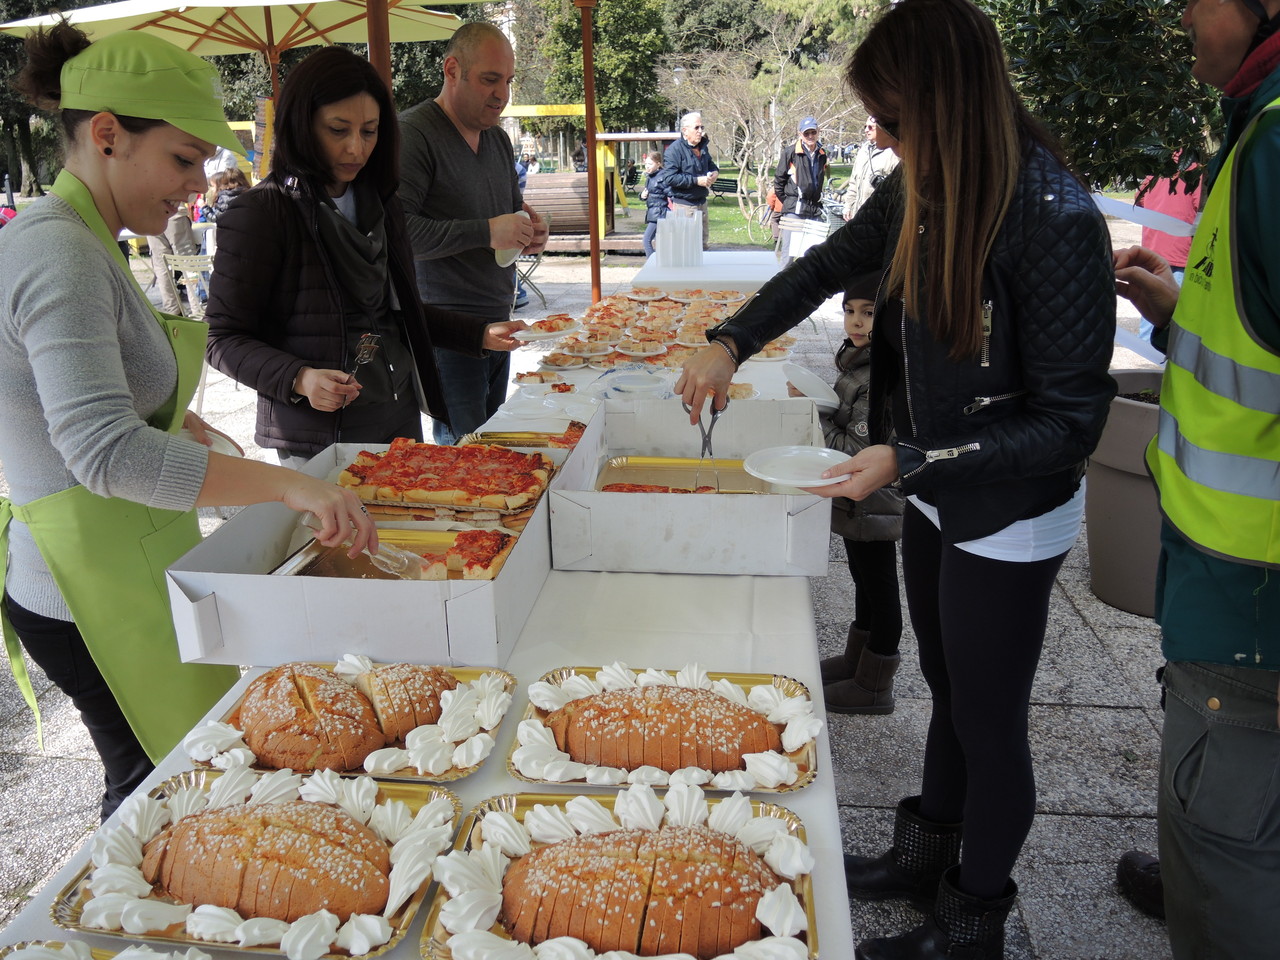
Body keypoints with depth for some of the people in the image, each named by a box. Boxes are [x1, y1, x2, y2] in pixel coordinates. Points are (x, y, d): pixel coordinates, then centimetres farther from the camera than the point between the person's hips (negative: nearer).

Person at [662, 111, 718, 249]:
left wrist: (714, 171, 5)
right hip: (683, 205, -8)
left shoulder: (703, 147, 11)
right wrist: (696, 180, -23)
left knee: (702, 241, 17)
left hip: (701, 201, 8)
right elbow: (669, 177, -23)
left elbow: (710, 163, 31)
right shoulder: (674, 150, -15)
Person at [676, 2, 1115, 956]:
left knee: (988, 724, 10)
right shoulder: (921, 188, -3)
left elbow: (1071, 420, -22)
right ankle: (926, 856, 46)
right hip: (935, 497, 7)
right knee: (948, 691, 24)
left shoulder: (1057, 222, -25)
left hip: (1007, 516, -7)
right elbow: (828, 265, 14)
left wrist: (909, 462, -26)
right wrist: (730, 341, 4)